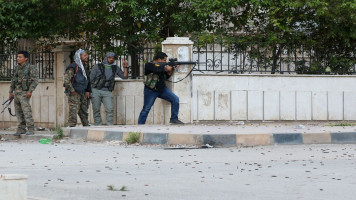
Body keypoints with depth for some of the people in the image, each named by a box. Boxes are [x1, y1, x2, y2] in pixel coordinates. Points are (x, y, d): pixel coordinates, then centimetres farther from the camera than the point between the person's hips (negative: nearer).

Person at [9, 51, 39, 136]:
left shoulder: (31, 68, -8)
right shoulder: (17, 68, 13)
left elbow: (35, 80, -13)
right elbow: (13, 80, 21)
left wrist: (30, 91, -23)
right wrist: (11, 91, 17)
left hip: (24, 93, -7)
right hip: (16, 92, 7)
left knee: (26, 111, -13)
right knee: (19, 111, 7)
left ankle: (31, 129, -11)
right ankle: (21, 129, 13)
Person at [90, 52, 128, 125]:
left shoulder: (115, 68, 12)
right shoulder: (97, 67, 1)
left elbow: (124, 76, 13)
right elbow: (90, 79, 1)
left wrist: (125, 67, -3)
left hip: (107, 92, 2)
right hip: (96, 91, -2)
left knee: (110, 109, -12)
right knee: (96, 110, -2)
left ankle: (110, 126, -10)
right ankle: (98, 126, 5)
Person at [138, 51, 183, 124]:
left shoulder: (161, 66, 8)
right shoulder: (149, 65, -13)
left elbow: (167, 76, 9)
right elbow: (156, 69, -32)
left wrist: (171, 70, -7)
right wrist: (166, 68, -18)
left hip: (162, 89, 6)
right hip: (151, 91, -6)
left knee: (175, 99, -7)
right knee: (146, 109, -3)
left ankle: (174, 119, 1)